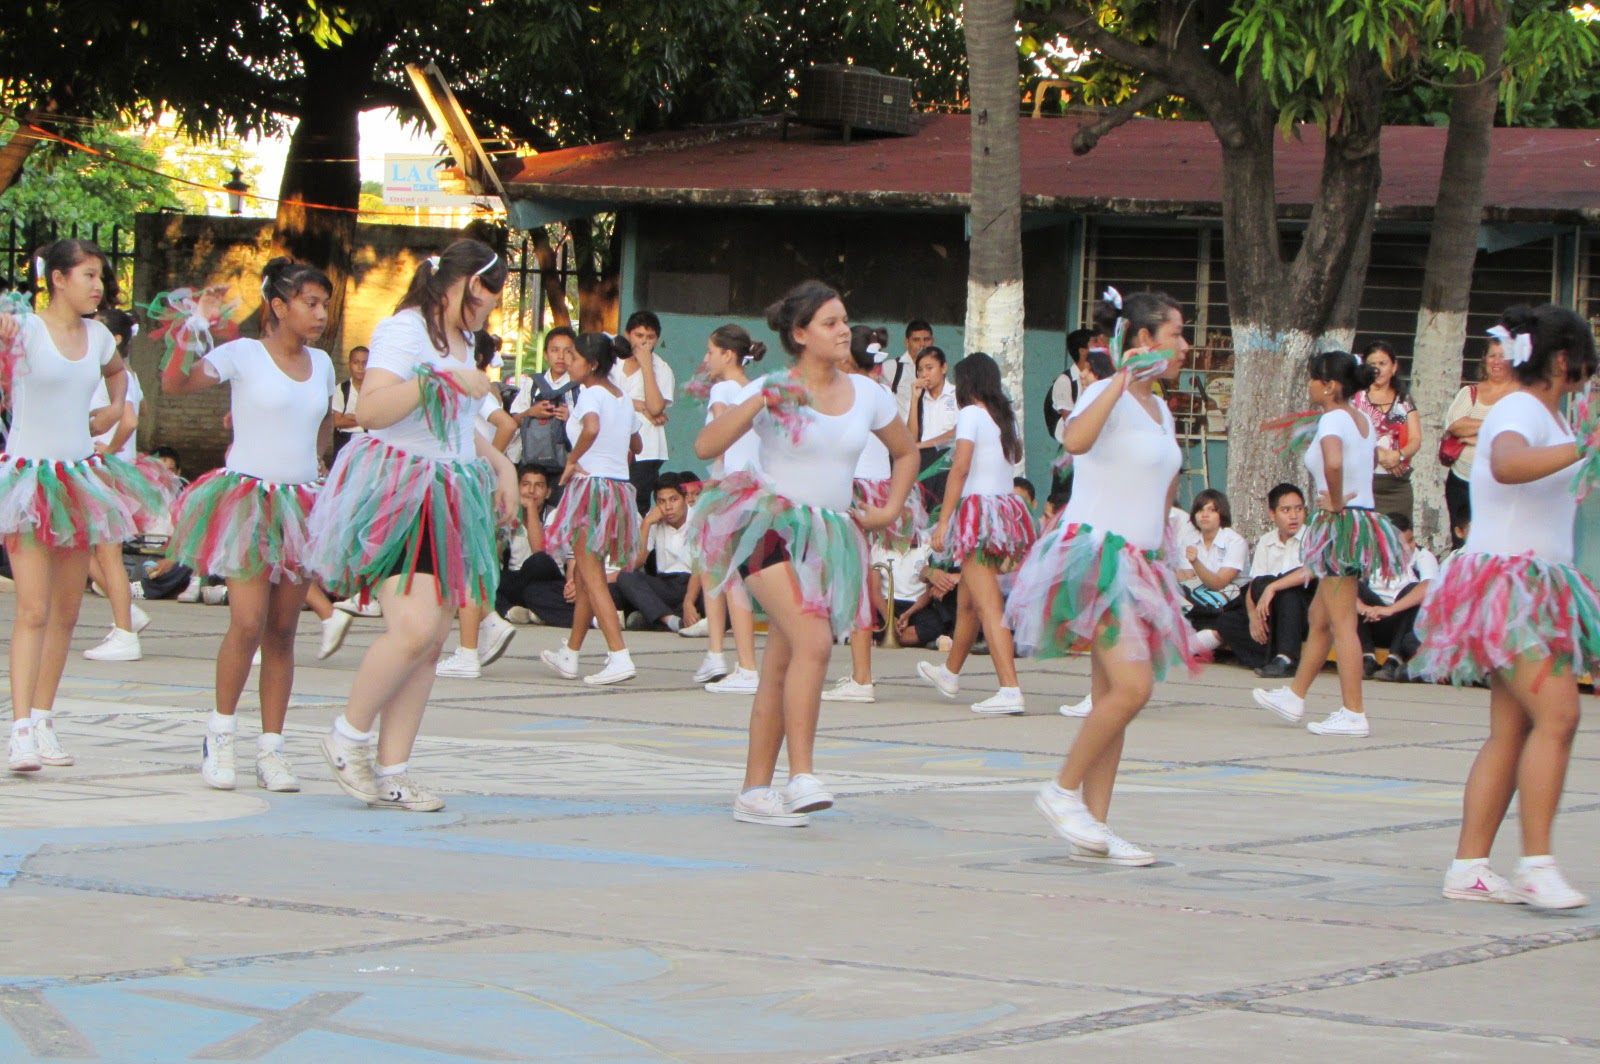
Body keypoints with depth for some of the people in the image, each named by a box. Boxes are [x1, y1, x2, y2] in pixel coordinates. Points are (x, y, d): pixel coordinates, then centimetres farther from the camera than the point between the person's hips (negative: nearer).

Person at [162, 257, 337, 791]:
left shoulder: (321, 364, 12)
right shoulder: (243, 355, -4)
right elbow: (173, 384, -10)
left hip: (300, 503, 5)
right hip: (248, 500, -5)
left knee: (283, 632, 4)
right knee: (248, 624, -14)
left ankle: (271, 748, 8)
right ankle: (220, 736, 4)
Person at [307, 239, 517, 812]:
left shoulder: (463, 341, 20)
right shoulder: (404, 330, -8)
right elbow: (371, 409, -23)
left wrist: (500, 463, 21)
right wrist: (441, 378, -27)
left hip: (447, 501, 9)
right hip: (397, 495, -9)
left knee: (432, 642, 1)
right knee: (414, 627, -21)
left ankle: (391, 772, 4)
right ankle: (348, 737, -3)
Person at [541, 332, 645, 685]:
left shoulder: (591, 394, -11)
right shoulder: (623, 398, 13)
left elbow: (591, 428, -32)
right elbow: (636, 446, 25)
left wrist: (572, 461, -18)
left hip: (591, 484, -8)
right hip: (620, 484, 8)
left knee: (591, 577, -9)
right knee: (583, 576, 18)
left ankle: (620, 656, -21)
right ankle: (570, 655, 28)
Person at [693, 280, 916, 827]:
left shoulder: (866, 394, 8)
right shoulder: (772, 389, -6)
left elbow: (906, 453, 25)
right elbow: (705, 445, -16)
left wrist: (890, 510, 13)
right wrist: (759, 403, -25)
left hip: (829, 536, 5)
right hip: (771, 525, -5)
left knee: (781, 667, 6)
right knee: (813, 642, -24)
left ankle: (755, 790, 10)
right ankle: (801, 775, -23)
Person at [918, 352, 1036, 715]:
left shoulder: (971, 414, -8)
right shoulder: (1005, 416, 14)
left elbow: (960, 468, -16)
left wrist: (943, 520, -15)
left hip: (979, 509, -8)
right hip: (1007, 505, 8)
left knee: (988, 606, -14)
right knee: (967, 600, 24)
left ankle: (1011, 689, -25)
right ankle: (950, 673, 40)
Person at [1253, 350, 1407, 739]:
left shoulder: (1332, 420, -14)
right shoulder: (1362, 420, 13)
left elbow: (1334, 462, -35)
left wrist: (1336, 502, -19)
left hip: (1342, 524, -10)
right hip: (1365, 519, 10)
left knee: (1342, 623, -7)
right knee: (1319, 618, 19)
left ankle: (1354, 714, -9)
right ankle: (1294, 697, 30)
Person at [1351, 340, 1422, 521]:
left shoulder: (1404, 399, 16)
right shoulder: (1355, 396, 6)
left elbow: (1416, 440, 6)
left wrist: (1399, 455, -15)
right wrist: (1379, 454, -17)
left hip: (1398, 485, 3)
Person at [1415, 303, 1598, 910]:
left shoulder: (1545, 413, 18)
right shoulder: (1519, 412, -13)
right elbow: (1507, 464, -38)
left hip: (1533, 585, 10)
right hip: (1509, 580, -10)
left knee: (1511, 732, 5)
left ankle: (1469, 868, 4)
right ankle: (1536, 864, -20)